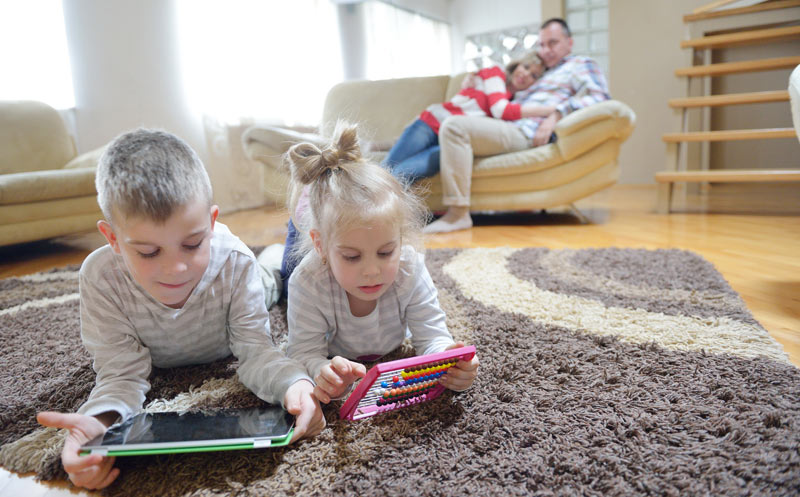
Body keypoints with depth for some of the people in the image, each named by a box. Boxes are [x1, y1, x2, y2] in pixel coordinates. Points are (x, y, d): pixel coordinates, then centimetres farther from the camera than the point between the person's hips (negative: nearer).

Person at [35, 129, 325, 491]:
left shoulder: (236, 264, -41)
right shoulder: (101, 277, -39)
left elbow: (255, 351, -37)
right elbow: (123, 373, -36)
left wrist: (293, 382, -60)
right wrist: (100, 420, -60)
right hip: (162, 367, 0)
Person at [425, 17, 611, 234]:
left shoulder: (581, 65, 14)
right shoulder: (541, 74, 37)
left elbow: (597, 96, -7)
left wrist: (556, 115, -20)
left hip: (525, 134, -9)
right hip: (507, 127, 9)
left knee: (454, 126, -26)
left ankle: (458, 214, -29)